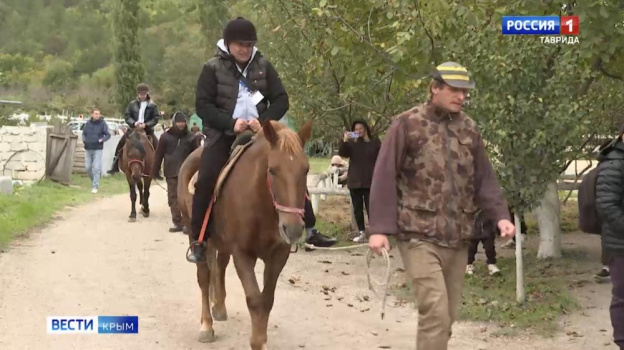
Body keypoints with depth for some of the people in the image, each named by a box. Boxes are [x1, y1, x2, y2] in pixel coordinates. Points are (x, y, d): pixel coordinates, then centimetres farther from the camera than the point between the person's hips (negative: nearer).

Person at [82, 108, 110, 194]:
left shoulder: (102, 123, -4)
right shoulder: (88, 123, 4)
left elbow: (108, 135, -2)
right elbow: (83, 133, 15)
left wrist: (101, 140, -19)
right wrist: (84, 140, -5)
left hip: (98, 149, -4)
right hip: (88, 149, 4)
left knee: (96, 168, -7)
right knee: (88, 167, 7)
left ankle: (95, 186, -3)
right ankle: (95, 181, 30)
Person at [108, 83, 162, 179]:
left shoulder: (152, 105, -2)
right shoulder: (132, 104, 3)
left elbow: (155, 118, -5)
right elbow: (127, 116, 2)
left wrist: (146, 124, -19)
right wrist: (134, 123, -17)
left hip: (147, 129, -2)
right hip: (134, 128, 2)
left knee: (157, 145, -17)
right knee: (121, 143, -5)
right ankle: (115, 166, 8)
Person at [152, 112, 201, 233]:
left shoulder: (191, 137, 0)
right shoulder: (166, 137, 0)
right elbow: (159, 155, 2)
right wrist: (154, 171, 0)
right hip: (171, 172, 1)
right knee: (173, 197, 5)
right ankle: (177, 223, 11)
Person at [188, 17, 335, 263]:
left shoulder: (263, 66, 6)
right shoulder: (213, 68, -2)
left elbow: (281, 100, 4)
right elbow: (202, 105, -7)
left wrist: (264, 121, -15)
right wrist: (231, 122, -20)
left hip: (259, 132, 3)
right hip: (223, 134, -3)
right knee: (206, 179, -22)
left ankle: (308, 228, 1)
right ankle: (199, 240, -10)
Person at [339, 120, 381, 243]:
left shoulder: (375, 142, 3)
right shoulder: (351, 143, 8)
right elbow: (342, 154, -8)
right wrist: (344, 141, -23)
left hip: (370, 181, -3)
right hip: (355, 181, 3)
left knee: (370, 207, -6)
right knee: (357, 208, 7)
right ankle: (362, 232, 14)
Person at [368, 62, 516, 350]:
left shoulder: (468, 128, 11)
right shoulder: (407, 125, -5)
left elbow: (484, 179, 13)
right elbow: (384, 178, -7)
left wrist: (500, 215, -3)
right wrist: (380, 228, -13)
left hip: (457, 238, 6)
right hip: (420, 236, -5)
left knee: (448, 315, 11)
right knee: (435, 311, -15)